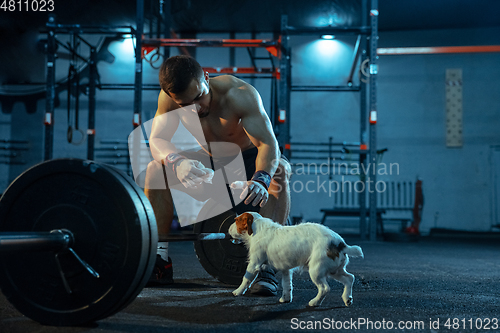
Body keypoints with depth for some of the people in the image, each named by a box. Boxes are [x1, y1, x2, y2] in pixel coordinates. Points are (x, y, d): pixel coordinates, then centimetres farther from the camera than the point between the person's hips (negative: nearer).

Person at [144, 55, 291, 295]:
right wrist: (177, 161, -51)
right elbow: (157, 140, -28)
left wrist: (261, 179, -60)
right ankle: (160, 261, -13)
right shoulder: (169, 98, -21)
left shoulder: (240, 94, -33)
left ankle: (266, 265, -39)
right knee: (156, 170, -20)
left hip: (250, 160, -3)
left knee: (279, 171, -37)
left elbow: (268, 143, -39)